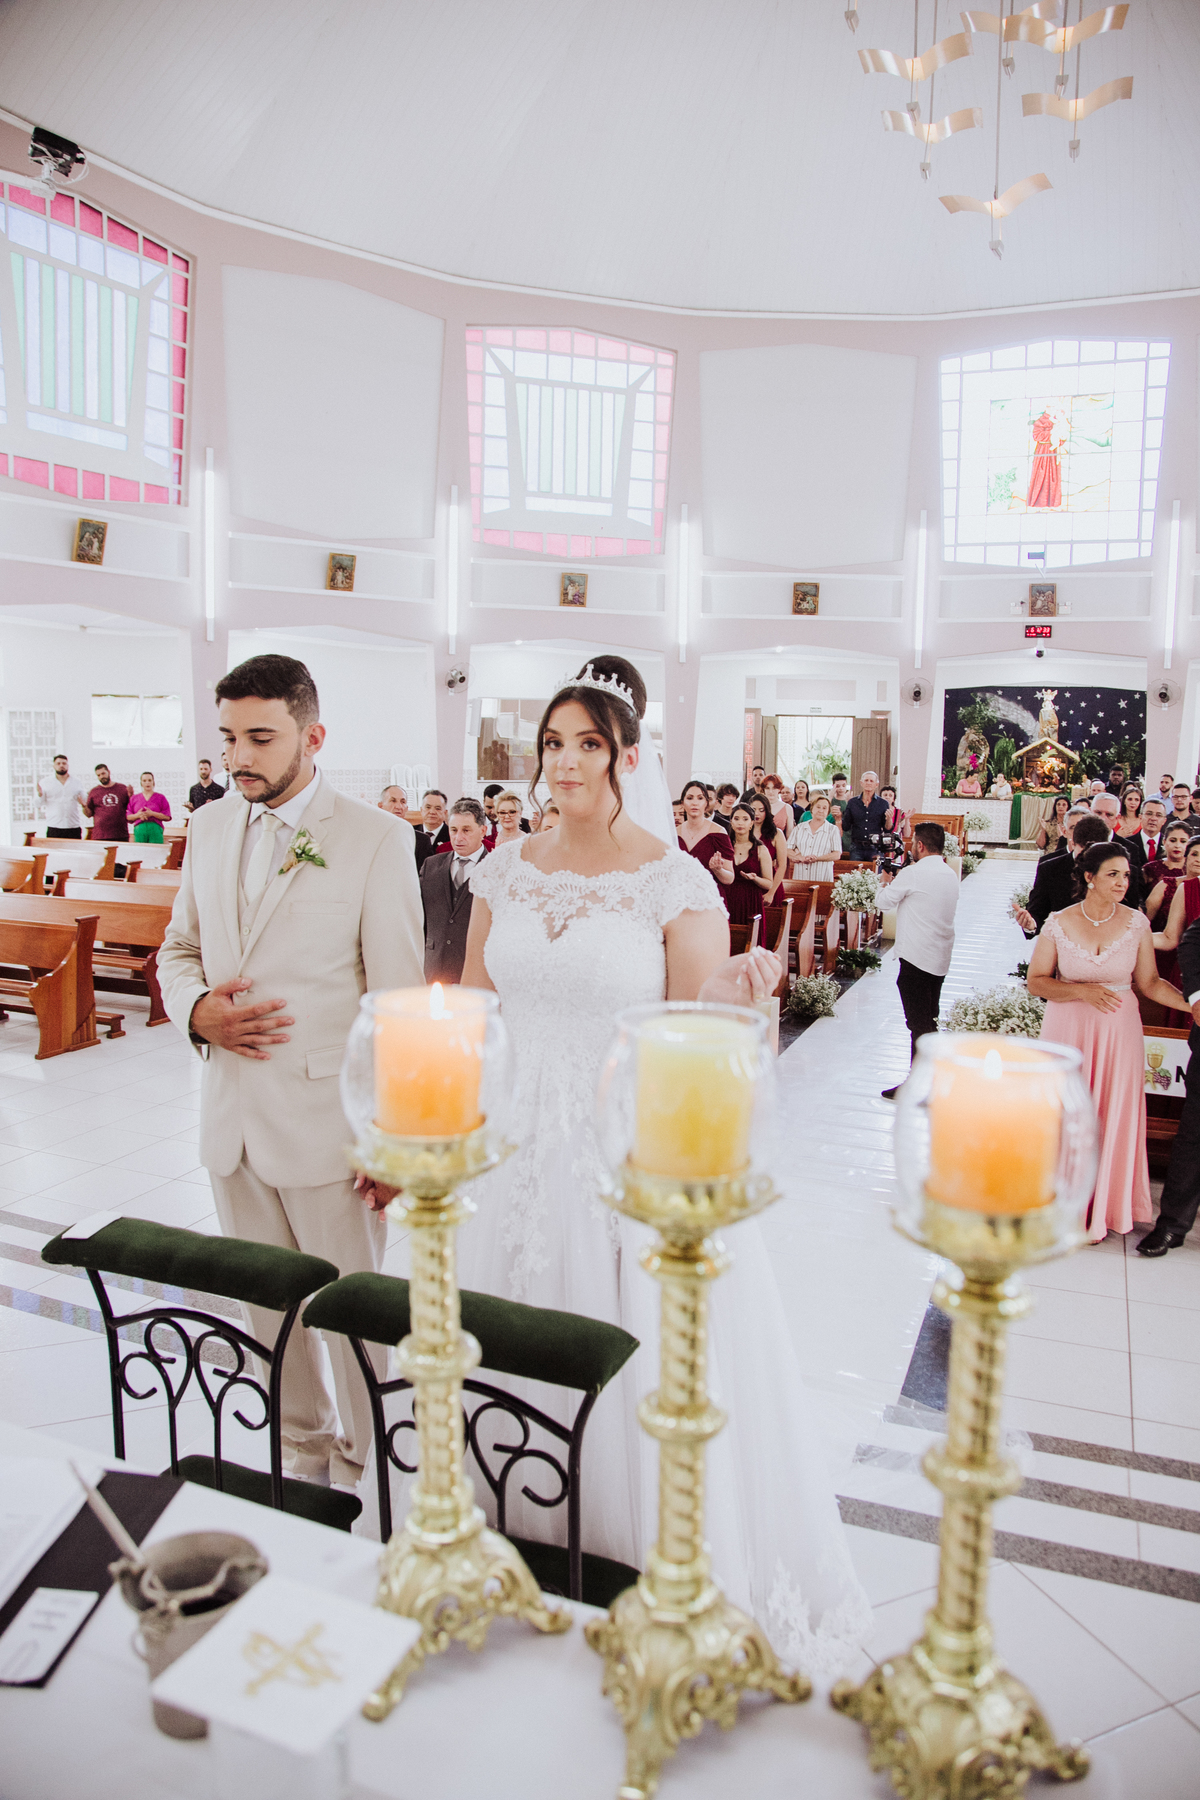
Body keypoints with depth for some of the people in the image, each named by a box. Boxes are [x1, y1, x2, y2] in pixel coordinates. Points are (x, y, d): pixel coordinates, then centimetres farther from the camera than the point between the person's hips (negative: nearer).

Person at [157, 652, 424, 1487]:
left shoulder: (374, 838, -10)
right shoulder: (211, 826, 8)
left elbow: (397, 999, -11)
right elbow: (179, 947, 17)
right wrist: (196, 1008, -5)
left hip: (325, 1122, -5)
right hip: (232, 1120, 6)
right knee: (269, 1310, 19)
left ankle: (369, 1471, 32)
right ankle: (304, 1451, 40)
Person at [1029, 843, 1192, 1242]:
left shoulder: (1136, 923, -2)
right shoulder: (1059, 924, -6)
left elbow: (1149, 982, 2)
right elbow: (1036, 982, -2)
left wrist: (1190, 1003, -11)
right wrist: (1081, 991, -16)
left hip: (1119, 1030, 1)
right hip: (1068, 1029, -1)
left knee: (1111, 1116, 6)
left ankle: (1099, 1208, 23)